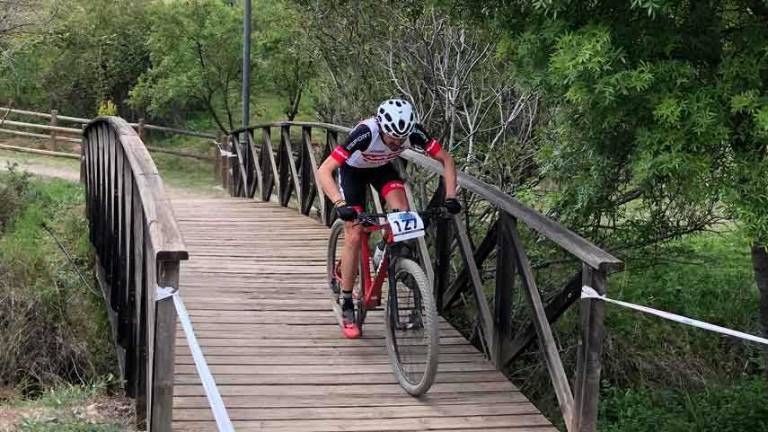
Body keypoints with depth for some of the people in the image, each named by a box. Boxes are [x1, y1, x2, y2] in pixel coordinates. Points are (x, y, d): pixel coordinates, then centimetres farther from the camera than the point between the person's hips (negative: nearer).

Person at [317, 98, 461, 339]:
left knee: (402, 213, -25)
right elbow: (324, 171, -43)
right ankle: (347, 307, -1)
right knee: (354, 235, -11)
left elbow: (446, 159, -19)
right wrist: (340, 204, -56)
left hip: (382, 168, 3)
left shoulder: (413, 132, -31)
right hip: (354, 170, -3)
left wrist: (450, 197, -32)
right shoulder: (365, 133, -41)